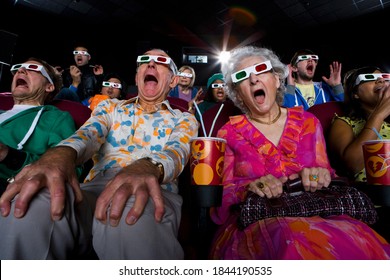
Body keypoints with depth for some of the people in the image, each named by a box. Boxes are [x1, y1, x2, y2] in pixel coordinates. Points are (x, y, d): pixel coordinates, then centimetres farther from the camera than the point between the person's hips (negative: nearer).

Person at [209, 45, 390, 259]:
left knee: (361, 240, -28)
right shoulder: (229, 133, 5)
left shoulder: (307, 123, 11)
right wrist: (250, 187, -22)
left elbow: (325, 174, 14)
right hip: (254, 221, -2)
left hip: (312, 215, 3)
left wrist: (320, 175, -11)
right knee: (297, 243, -36)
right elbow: (221, 195, 0)